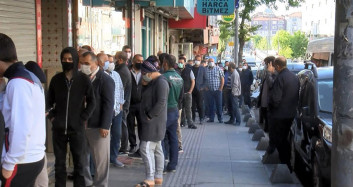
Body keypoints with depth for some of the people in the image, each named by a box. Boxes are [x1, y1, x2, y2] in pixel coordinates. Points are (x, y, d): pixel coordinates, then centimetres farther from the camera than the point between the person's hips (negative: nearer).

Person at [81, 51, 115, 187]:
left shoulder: (105, 80, -9)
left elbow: (108, 104, -13)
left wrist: (105, 126, -18)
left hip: (98, 127, -6)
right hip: (81, 125, 6)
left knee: (100, 159, 3)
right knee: (82, 157, 13)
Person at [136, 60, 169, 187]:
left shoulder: (161, 82, -16)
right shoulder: (153, 82, 15)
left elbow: (161, 103, -24)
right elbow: (146, 98, 20)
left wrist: (149, 116, -18)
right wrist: (144, 85, 4)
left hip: (154, 122, -10)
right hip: (152, 122, 10)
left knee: (146, 148, -13)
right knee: (157, 149, 12)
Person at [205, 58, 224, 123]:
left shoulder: (218, 69, 1)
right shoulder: (206, 70, 5)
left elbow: (222, 79, 0)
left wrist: (221, 88, -6)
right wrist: (206, 87, 0)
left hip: (217, 90, -2)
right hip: (209, 90, 2)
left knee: (219, 105, 1)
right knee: (210, 105, 4)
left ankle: (220, 118, 7)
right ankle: (211, 118, 13)